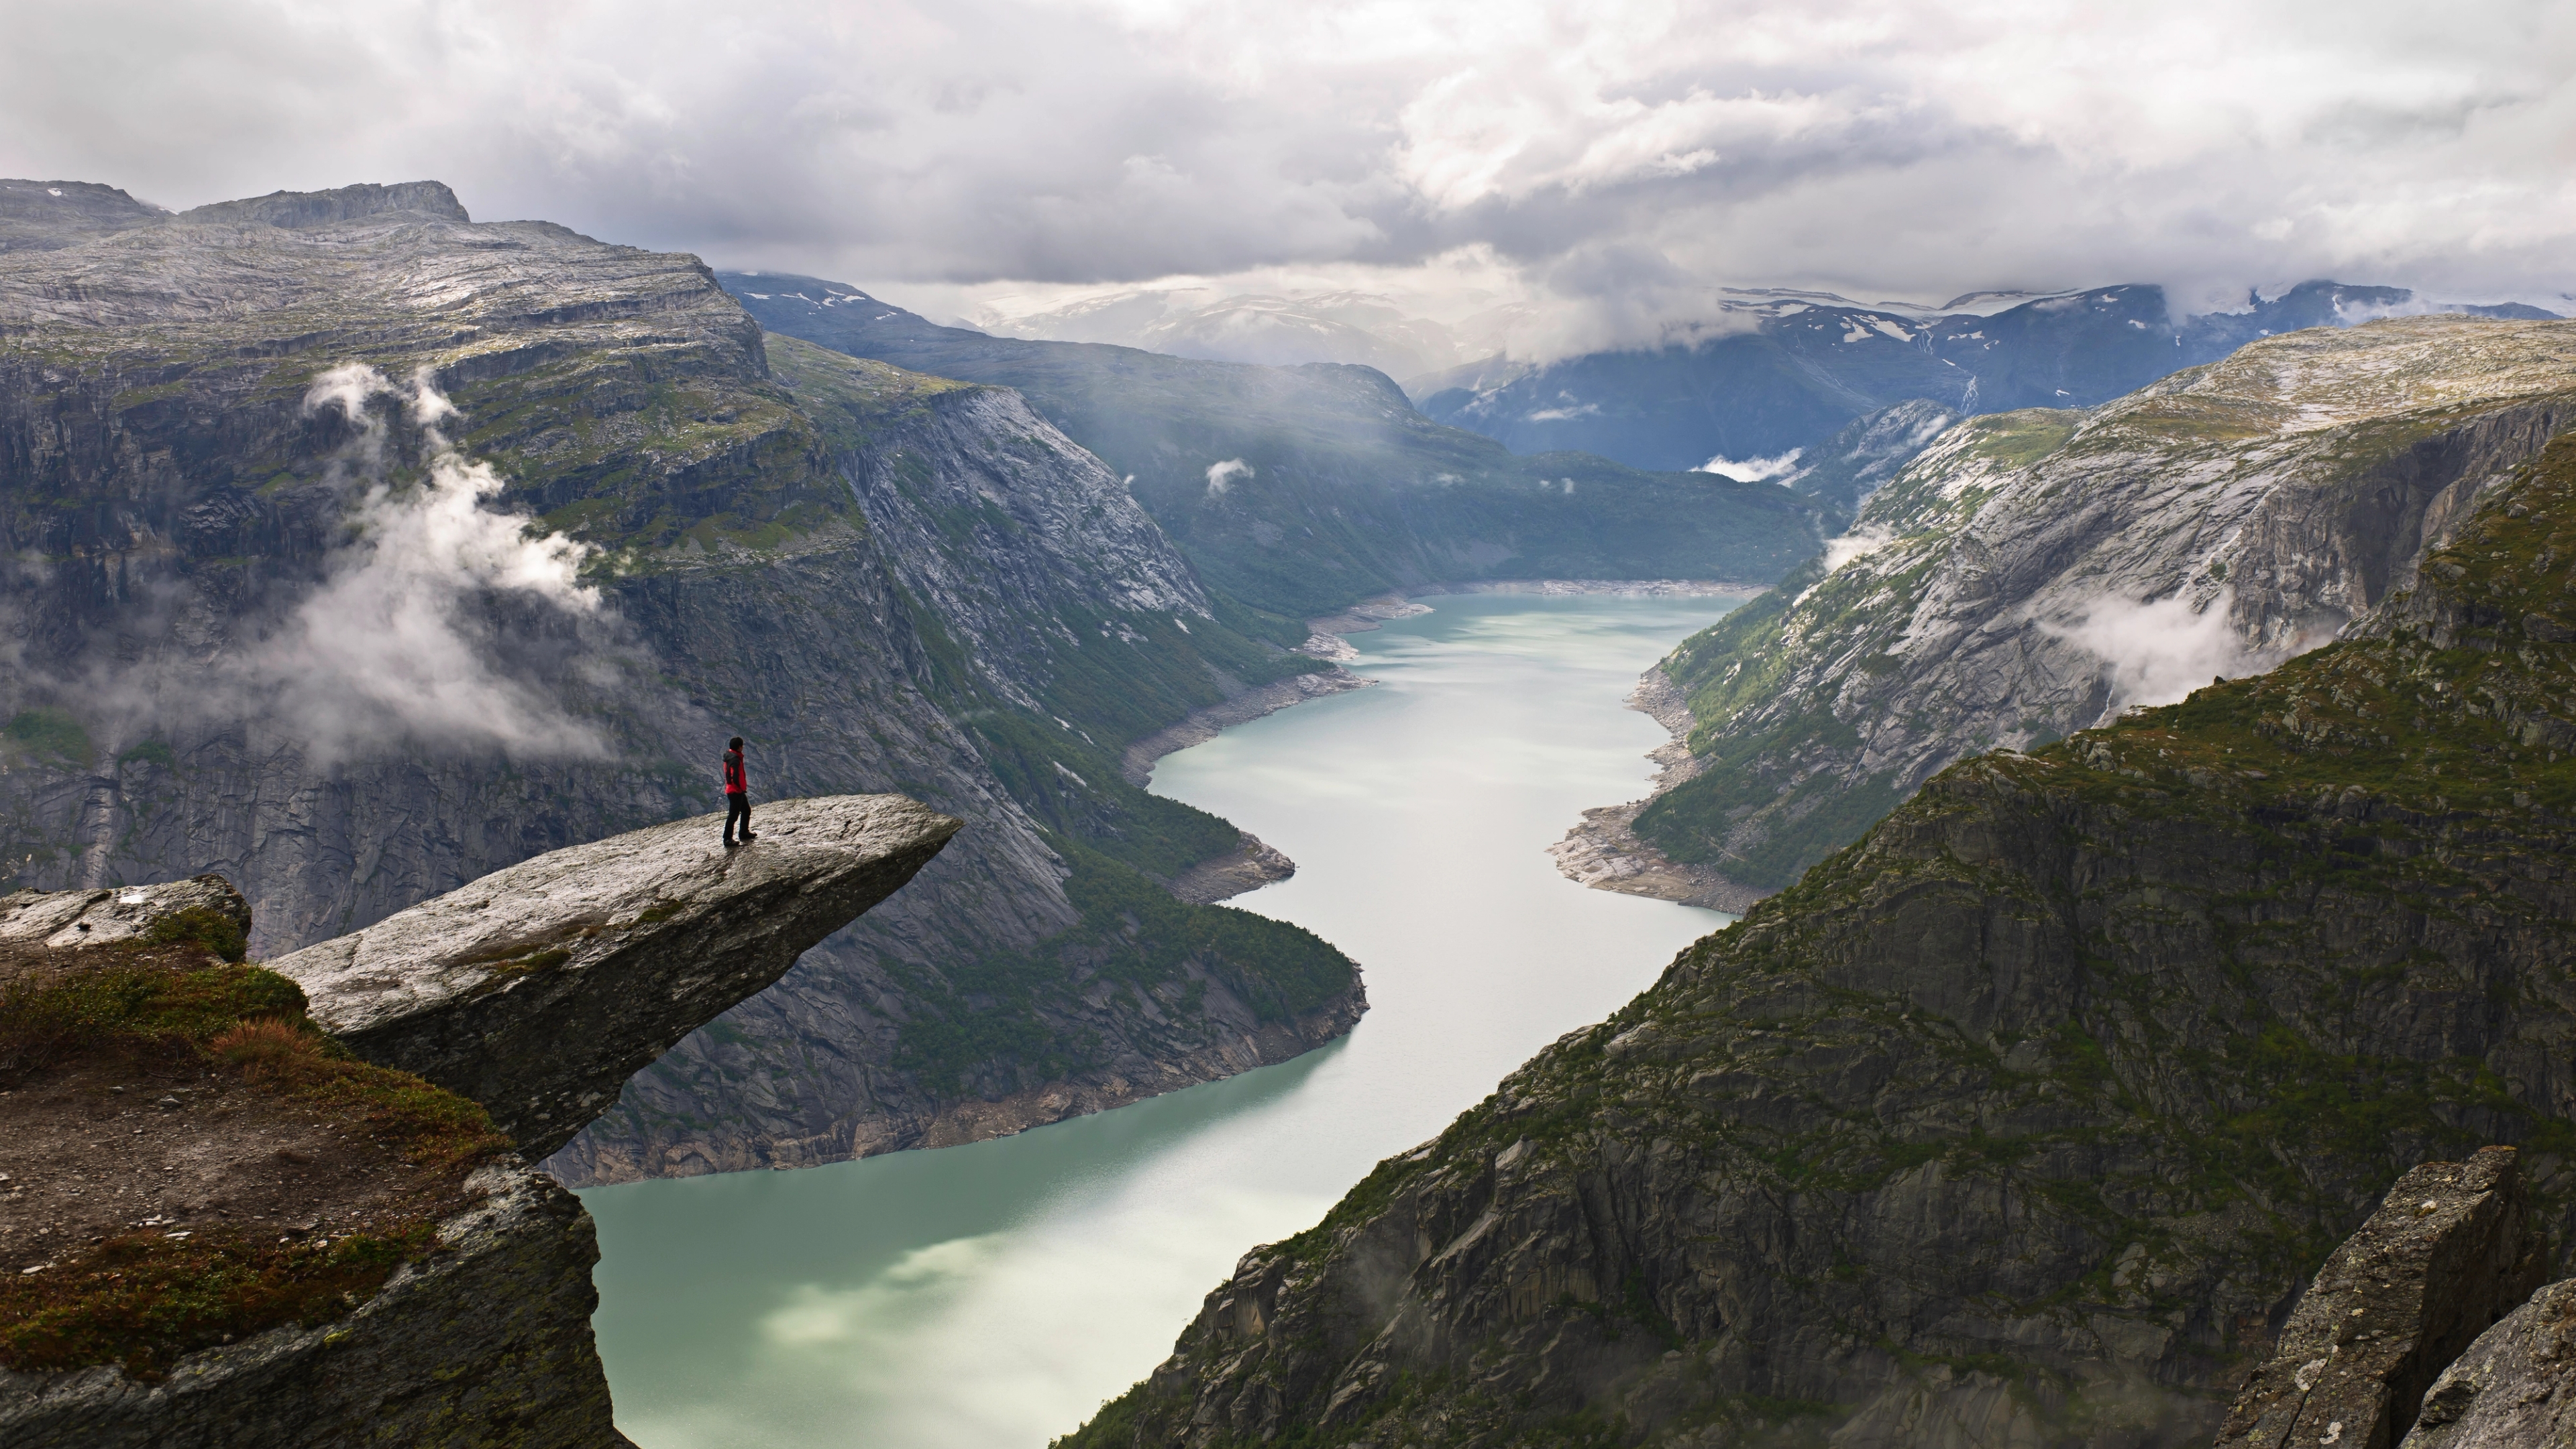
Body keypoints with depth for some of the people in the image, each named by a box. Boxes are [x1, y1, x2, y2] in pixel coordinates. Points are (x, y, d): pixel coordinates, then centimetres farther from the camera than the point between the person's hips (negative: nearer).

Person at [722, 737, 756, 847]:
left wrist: (742, 788, 15)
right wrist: (741, 788, -14)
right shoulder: (735, 759, -23)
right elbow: (735, 777, -30)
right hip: (735, 791, -10)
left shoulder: (731, 756, 9)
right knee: (733, 815, -5)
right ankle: (728, 839, -1)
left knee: (746, 810, 21)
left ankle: (744, 833, 32)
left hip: (739, 791, 10)